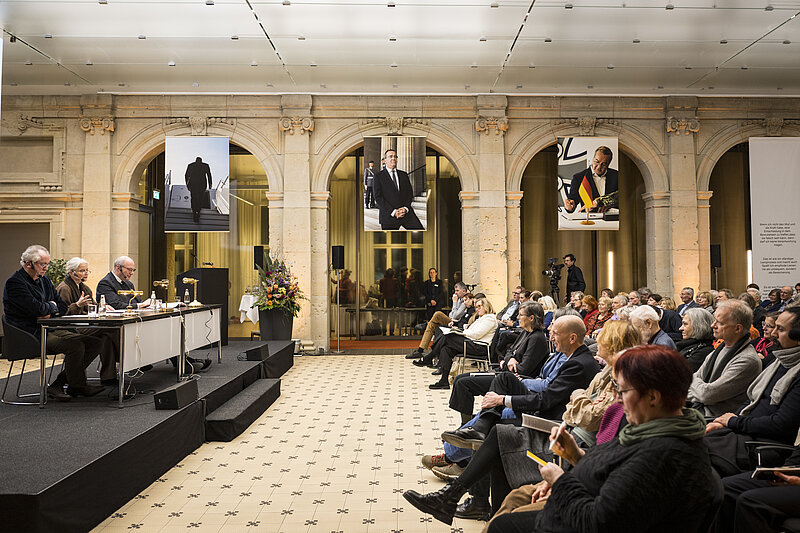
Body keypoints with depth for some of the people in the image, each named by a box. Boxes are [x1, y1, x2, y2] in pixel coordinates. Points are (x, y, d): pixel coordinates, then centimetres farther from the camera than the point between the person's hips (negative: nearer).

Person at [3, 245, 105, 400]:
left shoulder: (44, 280, 18)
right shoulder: (14, 282, -9)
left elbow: (64, 307, 17)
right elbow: (36, 309, -22)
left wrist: (47, 312, -4)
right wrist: (52, 306, -1)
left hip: (52, 329, 9)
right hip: (31, 334, -9)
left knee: (96, 343, -8)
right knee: (75, 345, -30)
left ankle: (57, 385, -6)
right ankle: (77, 387, -7)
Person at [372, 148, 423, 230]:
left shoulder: (404, 175, 17)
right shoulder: (379, 176, 3)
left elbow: (410, 193, 13)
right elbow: (378, 197, -5)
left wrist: (406, 208, -7)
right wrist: (393, 212, -14)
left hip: (406, 212, 3)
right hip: (388, 215, -3)